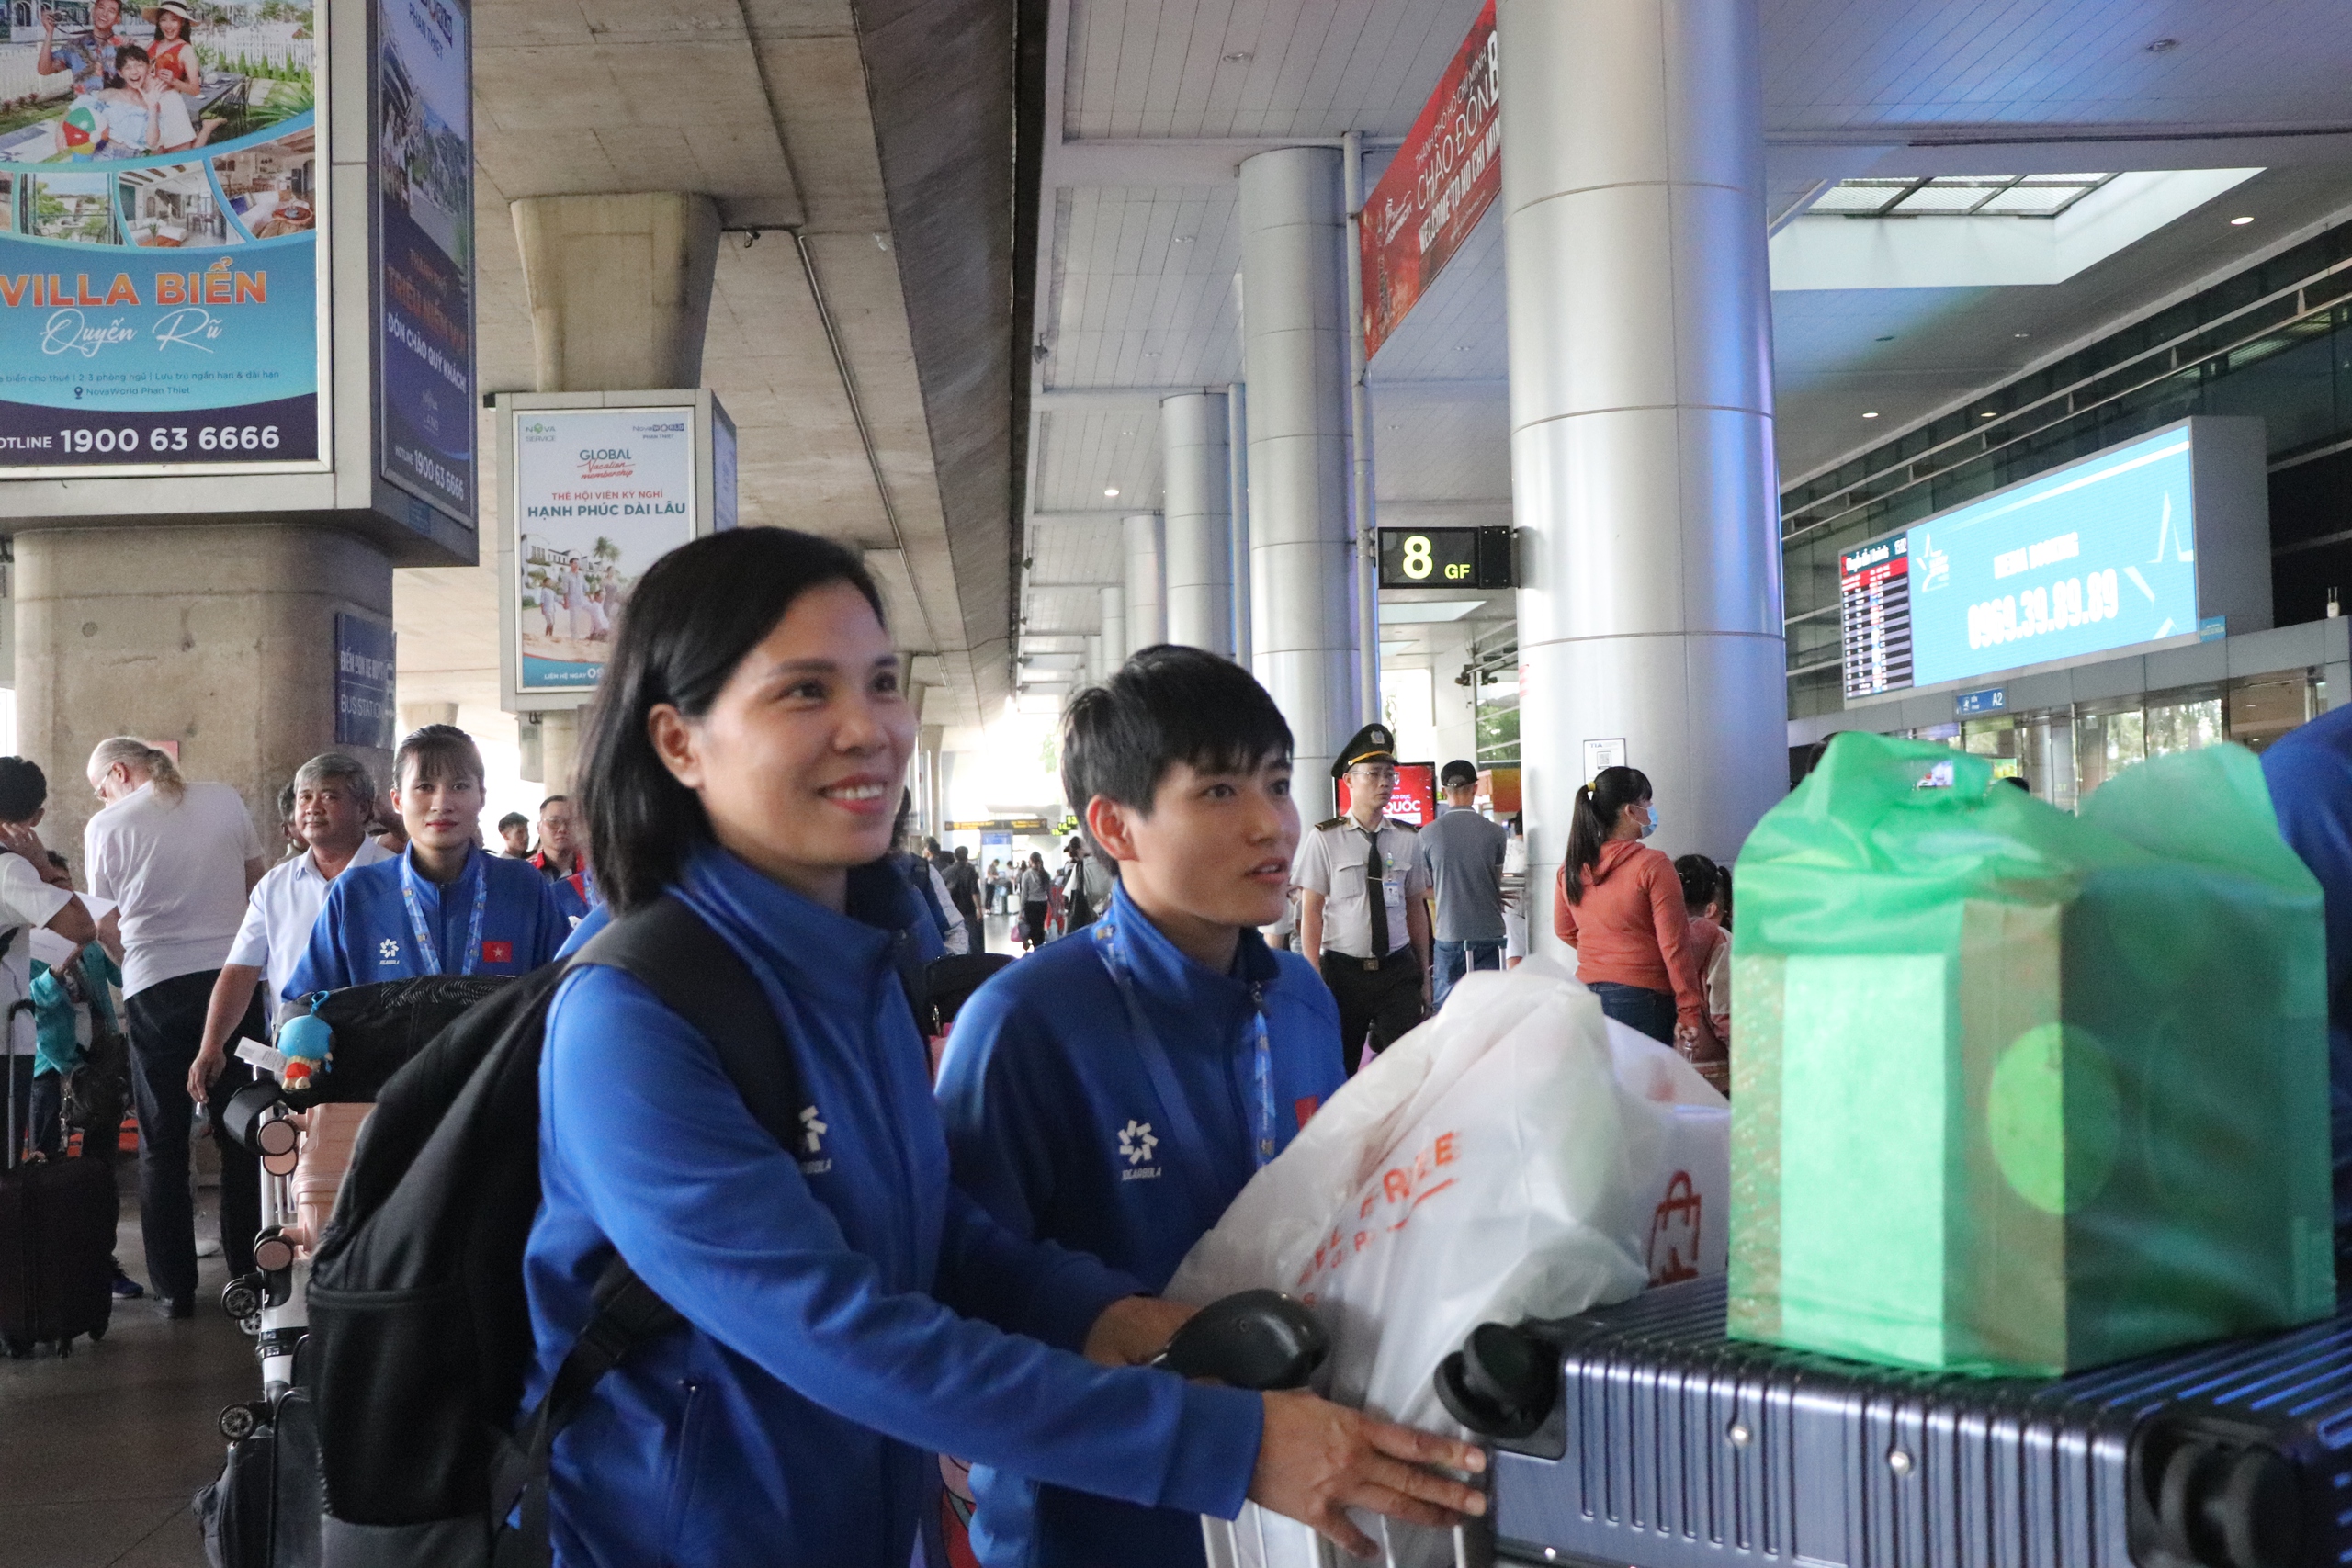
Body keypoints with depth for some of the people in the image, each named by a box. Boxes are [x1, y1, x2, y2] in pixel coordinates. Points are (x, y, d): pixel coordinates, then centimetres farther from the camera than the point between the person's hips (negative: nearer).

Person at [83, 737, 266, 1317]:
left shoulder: (106, 827, -2)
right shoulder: (225, 802, 3)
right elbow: (259, 882, 13)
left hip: (155, 987, -2)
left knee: (162, 1143, 8)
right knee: (239, 1135, 10)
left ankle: (175, 1287, 10)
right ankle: (248, 1275, 14)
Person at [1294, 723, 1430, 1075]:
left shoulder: (1406, 839, 5)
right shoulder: (1325, 839, -5)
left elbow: (1416, 908, 11)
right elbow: (1311, 912, -5)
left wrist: (1424, 975, 13)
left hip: (1398, 970, 2)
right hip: (1343, 971, -2)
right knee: (1339, 1070, 8)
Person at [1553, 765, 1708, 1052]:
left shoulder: (1571, 867, 6)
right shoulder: (1652, 866, -11)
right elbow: (1675, 947, -11)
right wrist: (1690, 1013, -8)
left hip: (1587, 995, 6)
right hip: (1641, 999, -6)